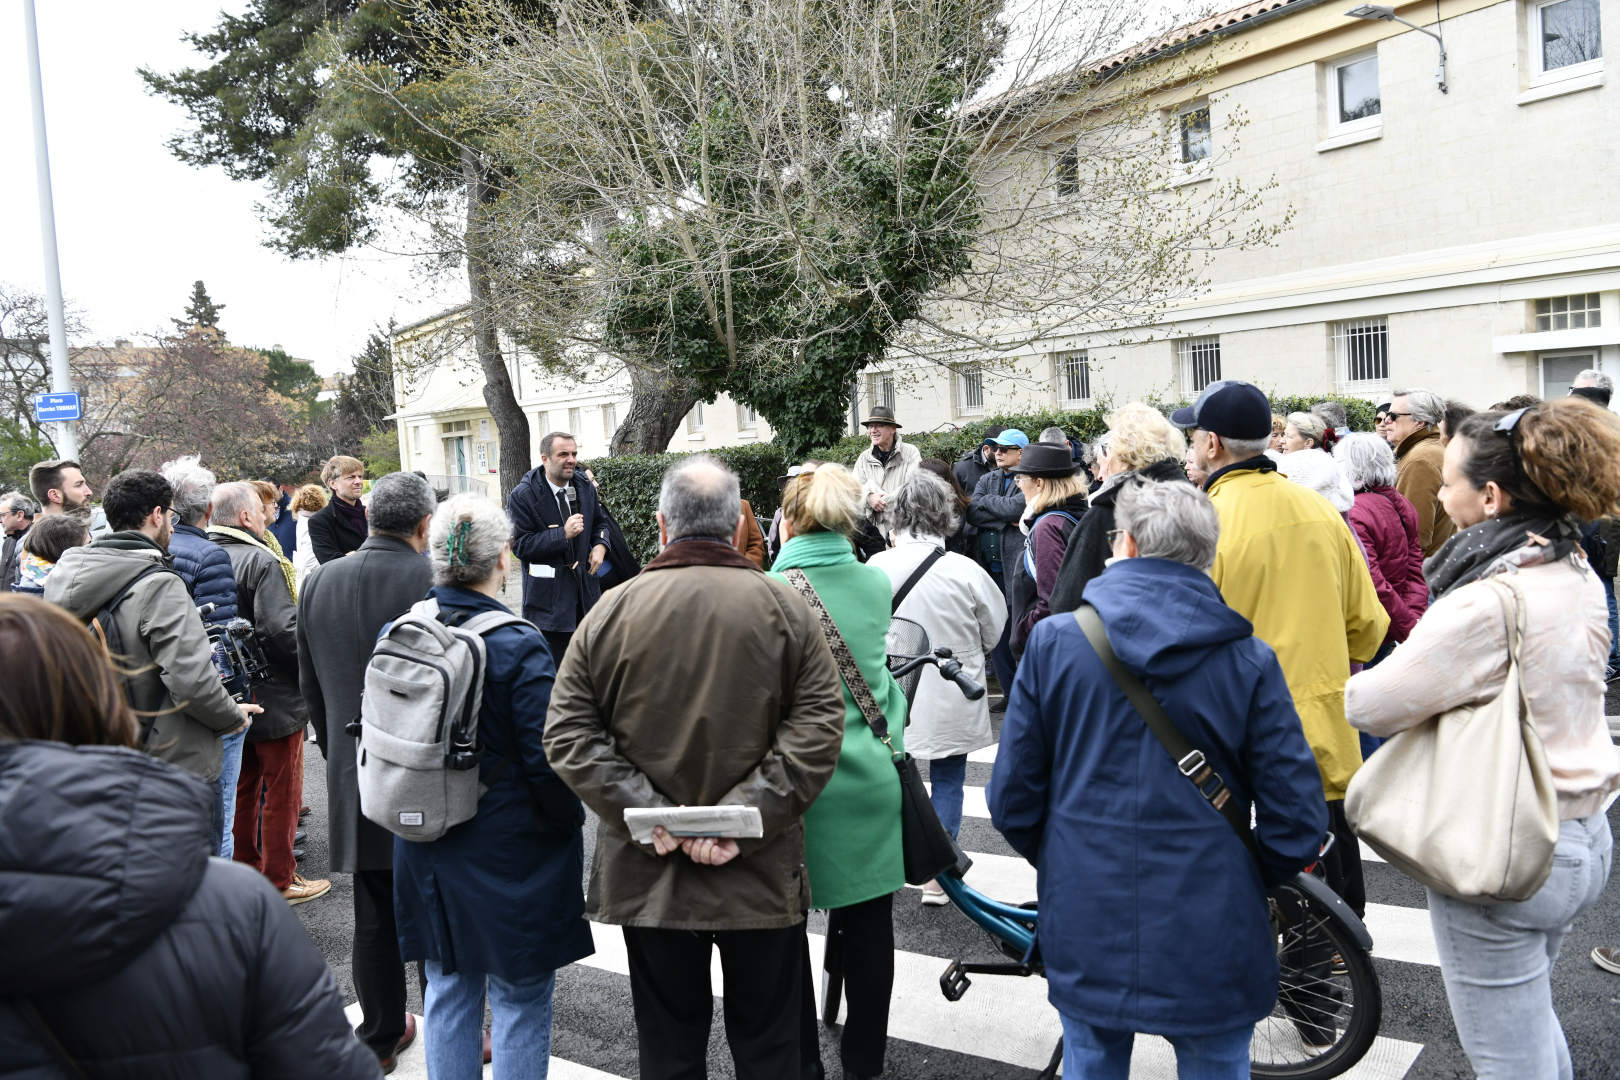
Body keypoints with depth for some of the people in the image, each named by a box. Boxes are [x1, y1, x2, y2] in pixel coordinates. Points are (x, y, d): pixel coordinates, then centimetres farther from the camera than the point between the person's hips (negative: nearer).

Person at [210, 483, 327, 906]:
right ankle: (280, 880, 16)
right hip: (273, 699, -7)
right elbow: (280, 630, -27)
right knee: (281, 791, 6)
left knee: (241, 788, 20)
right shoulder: (261, 561, -20)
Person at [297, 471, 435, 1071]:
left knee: (375, 918, 17)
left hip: (355, 780, 5)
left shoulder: (317, 584, 2)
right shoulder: (439, 583, -17)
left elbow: (310, 686, 11)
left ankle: (380, 1037, 30)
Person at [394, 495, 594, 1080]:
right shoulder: (519, 646, -21)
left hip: (426, 848, 6)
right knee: (520, 998, 9)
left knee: (447, 986, 20)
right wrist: (568, 821, -3)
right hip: (510, 850, -6)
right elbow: (545, 760, -20)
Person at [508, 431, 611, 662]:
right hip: (549, 595, -5)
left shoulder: (585, 487, 6)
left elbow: (599, 522, 21)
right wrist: (563, 534, -22)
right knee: (554, 664, -1)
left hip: (586, 587, 5)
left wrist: (600, 545, -2)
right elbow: (521, 545, -13)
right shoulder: (522, 496, -11)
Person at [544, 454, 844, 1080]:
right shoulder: (785, 608, -7)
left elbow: (567, 735, -7)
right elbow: (819, 729, -15)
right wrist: (742, 817, -16)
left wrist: (650, 815, -12)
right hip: (764, 876, 0)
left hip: (647, 876, 1)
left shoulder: (612, 611, -4)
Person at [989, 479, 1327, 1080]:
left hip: (1086, 934, 1)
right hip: (1211, 941, 0)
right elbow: (1297, 822, -9)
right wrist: (1242, 878, 11)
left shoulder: (1053, 641, -9)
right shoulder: (1249, 660, -10)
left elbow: (1013, 798, -5)